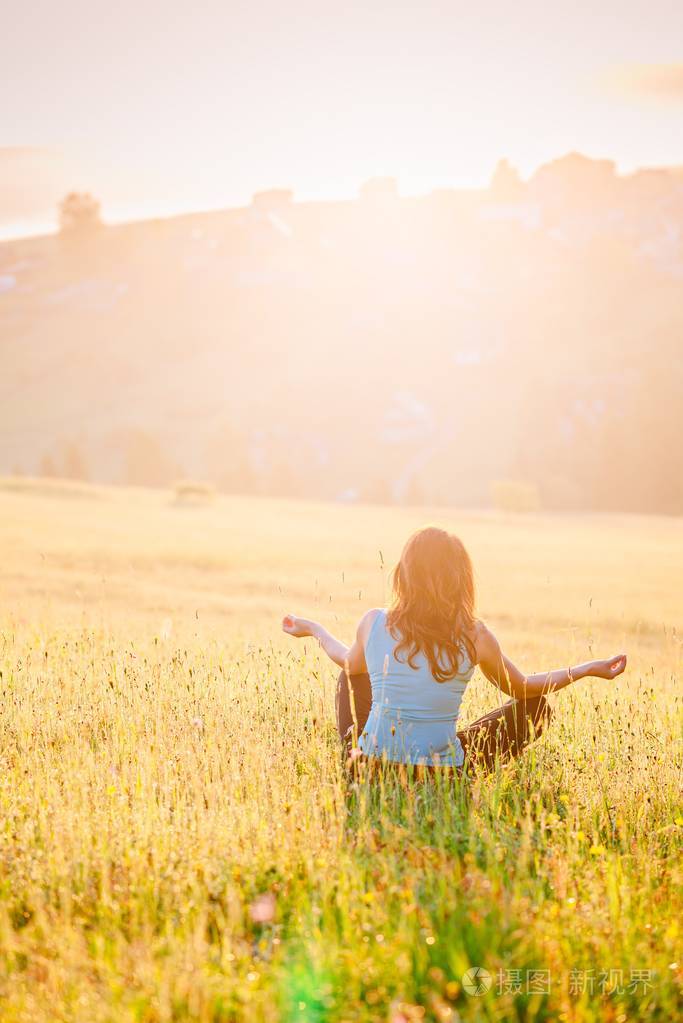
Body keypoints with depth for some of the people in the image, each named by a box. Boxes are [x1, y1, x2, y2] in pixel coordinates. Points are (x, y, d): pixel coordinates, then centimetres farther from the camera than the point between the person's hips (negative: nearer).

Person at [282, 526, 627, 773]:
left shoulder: (373, 623, -7)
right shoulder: (475, 636, -10)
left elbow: (350, 662, 18)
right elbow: (521, 688, 8)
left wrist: (314, 629, 39)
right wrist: (588, 669, 21)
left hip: (372, 769, 3)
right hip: (442, 776, -2)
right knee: (537, 708, 13)